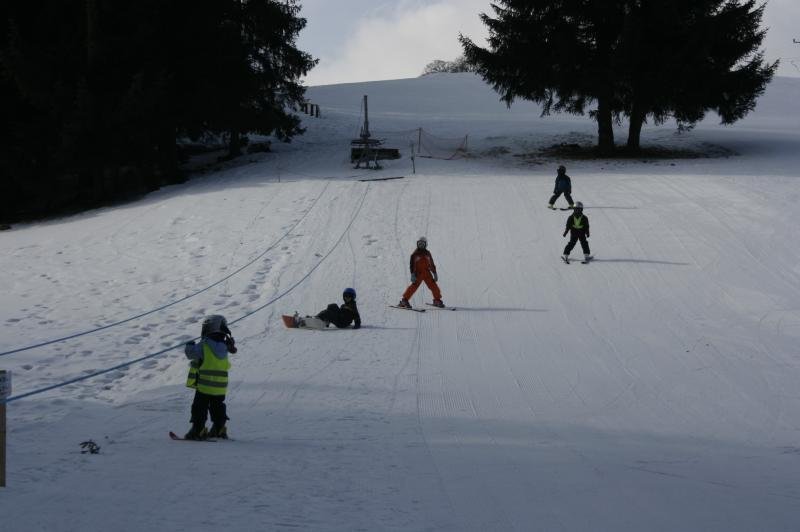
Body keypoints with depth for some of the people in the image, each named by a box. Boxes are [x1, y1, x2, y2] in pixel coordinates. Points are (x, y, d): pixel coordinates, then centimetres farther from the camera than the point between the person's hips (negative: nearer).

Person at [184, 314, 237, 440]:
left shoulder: (204, 346, -14)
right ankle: (219, 429, 22)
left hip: (204, 385, -5)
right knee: (218, 407, 20)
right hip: (221, 387, 5)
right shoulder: (224, 347, 0)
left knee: (199, 408, 4)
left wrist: (190, 345, 15)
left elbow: (190, 353, -5)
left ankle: (198, 430, 0)